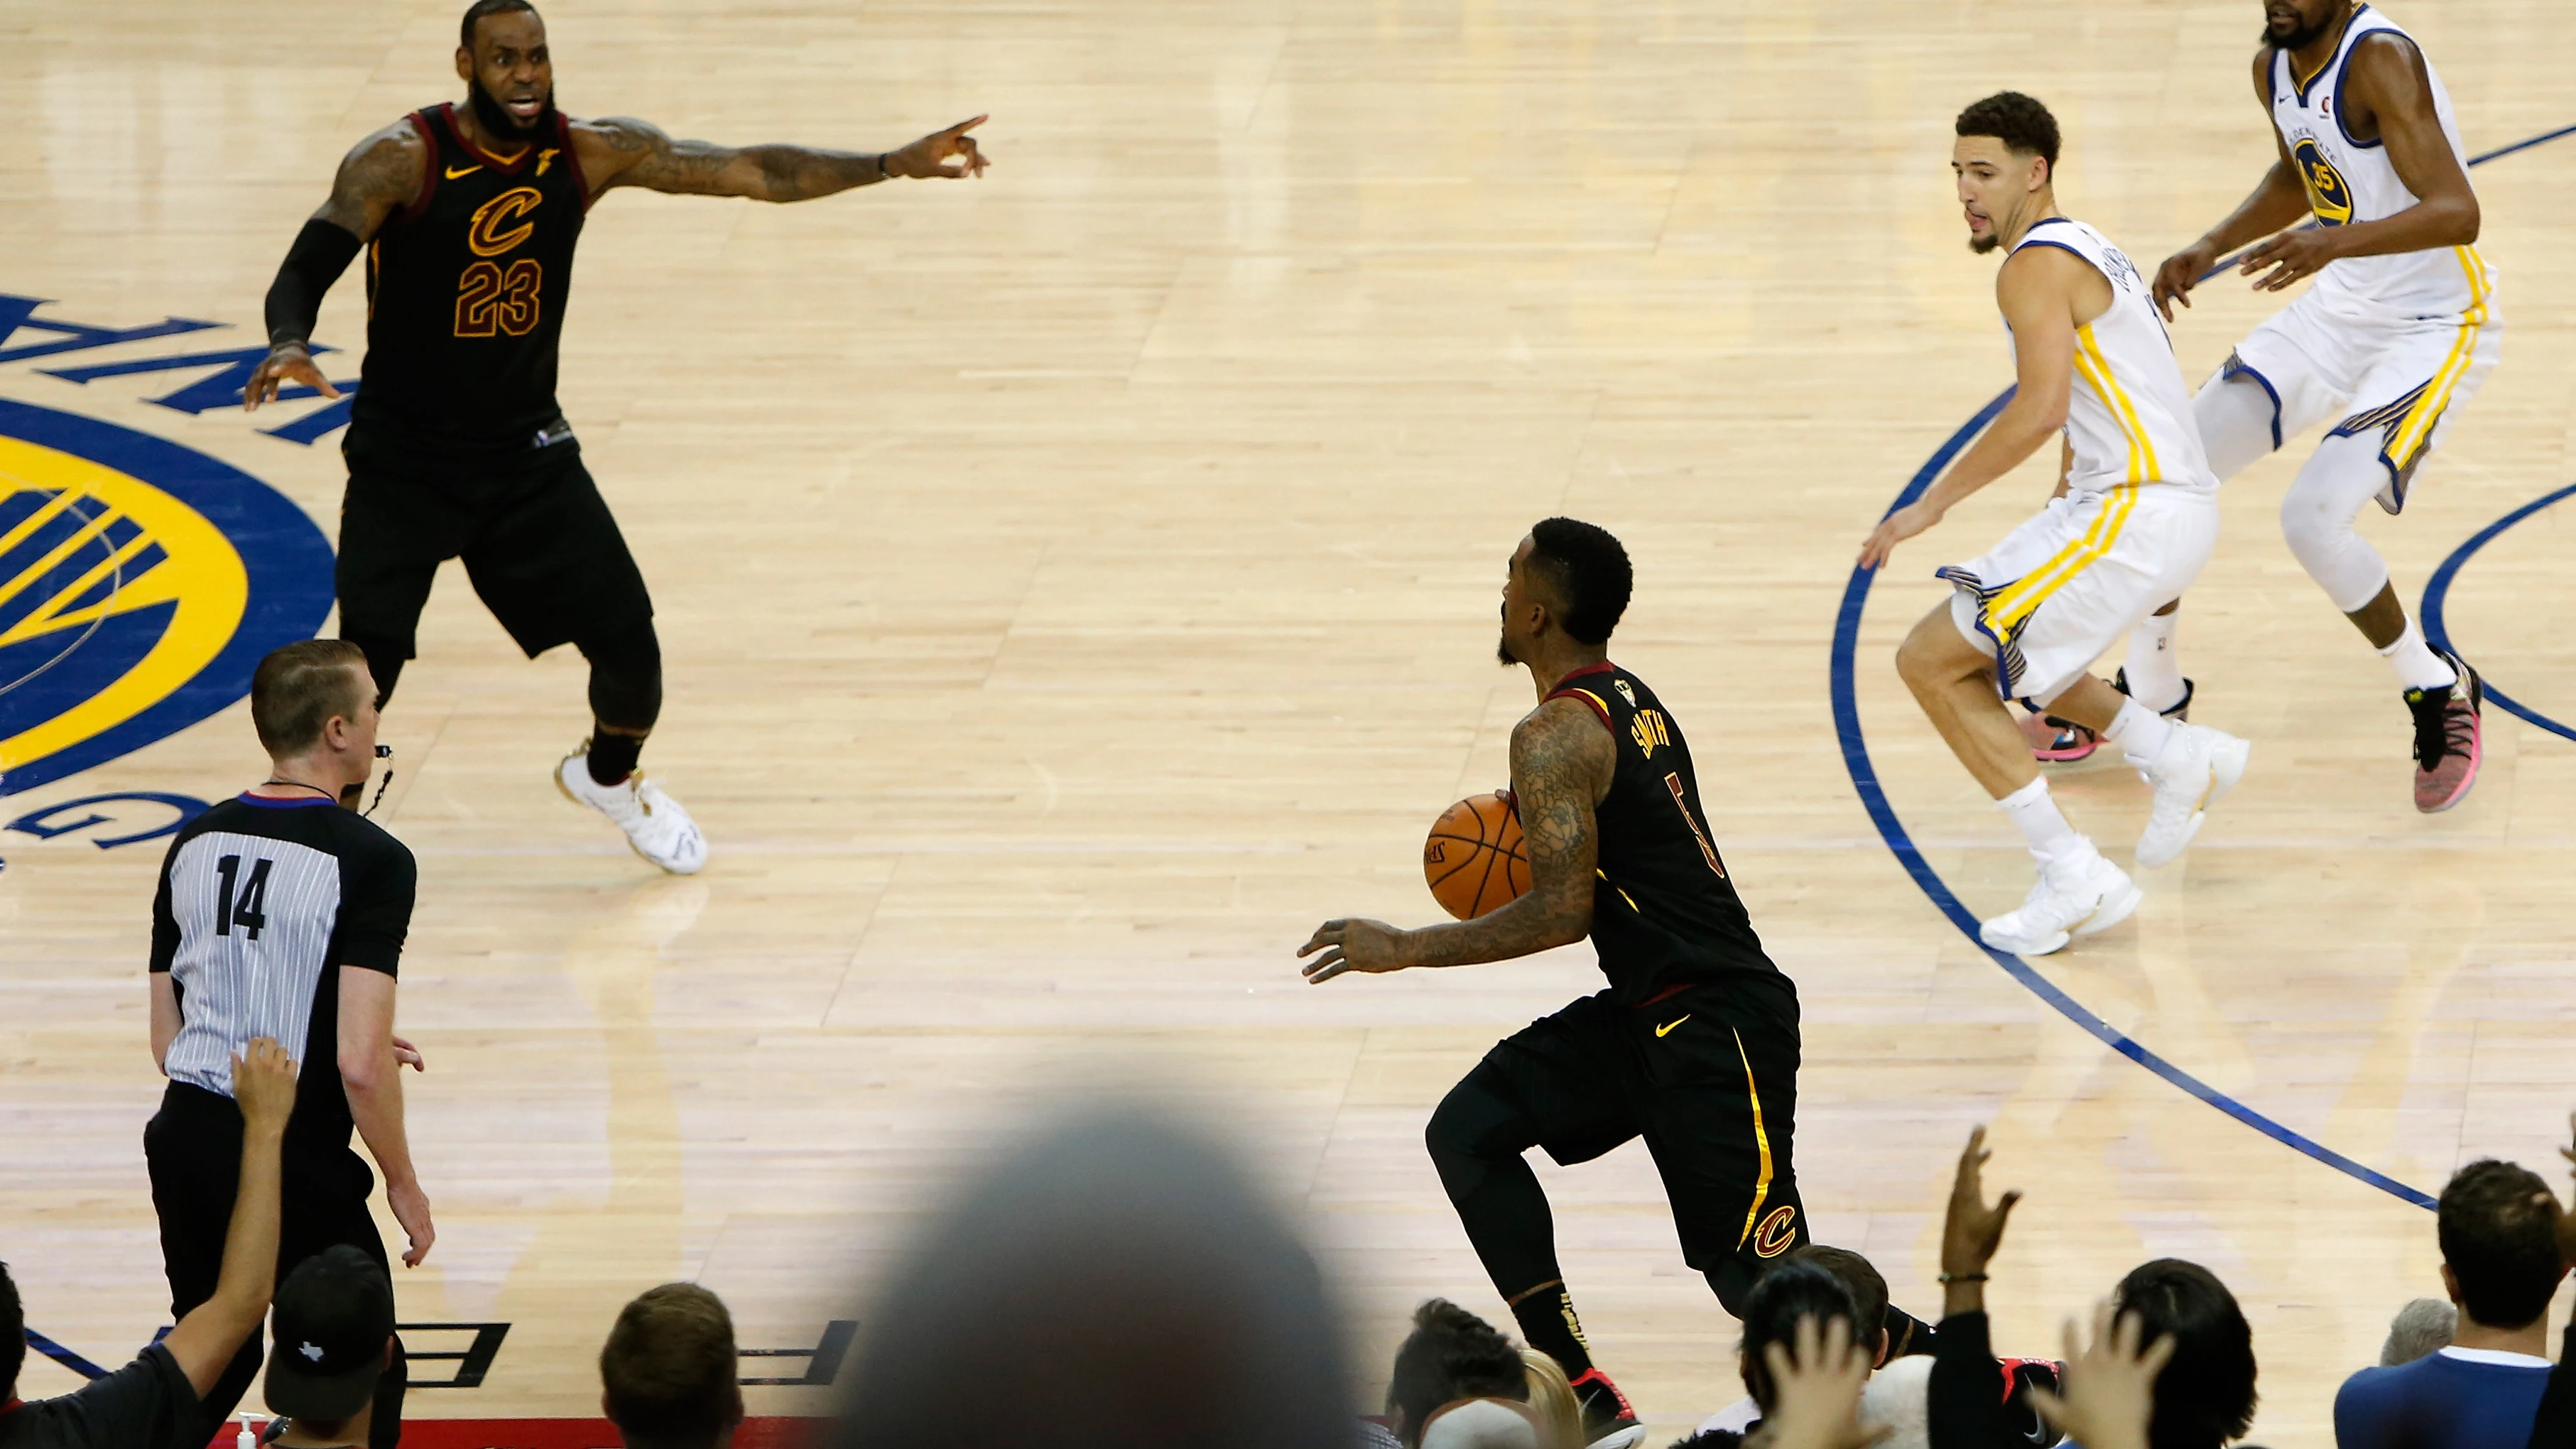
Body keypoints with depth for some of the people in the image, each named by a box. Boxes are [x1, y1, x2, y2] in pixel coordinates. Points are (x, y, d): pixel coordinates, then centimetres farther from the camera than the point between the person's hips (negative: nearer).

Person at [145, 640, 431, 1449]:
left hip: (185, 1139, 6)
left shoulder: (194, 844, 6)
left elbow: (167, 1042, 13)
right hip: (293, 1163, -6)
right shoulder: (370, 861, -14)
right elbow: (359, 1067, -21)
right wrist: (403, 1183, -5)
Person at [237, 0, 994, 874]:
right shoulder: (403, 161, -17)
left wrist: (896, 165, -10)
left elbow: (747, 173, -4)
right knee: (367, 660, -16)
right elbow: (310, 264, -27)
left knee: (629, 642, 1)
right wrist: (288, 345, -49)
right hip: (403, 461, -4)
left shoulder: (588, 154, -6)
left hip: (526, 450, 4)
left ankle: (609, 775, 35)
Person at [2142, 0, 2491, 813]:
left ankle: (2441, 693, 2)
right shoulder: (2273, 67, 1)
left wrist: (2336, 241, -48)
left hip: (2434, 327, -8)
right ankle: (2150, 699, 25)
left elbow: (2456, 213, -34)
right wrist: (2210, 248, 9)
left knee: (2313, 518, -23)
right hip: (2339, 311, 9)